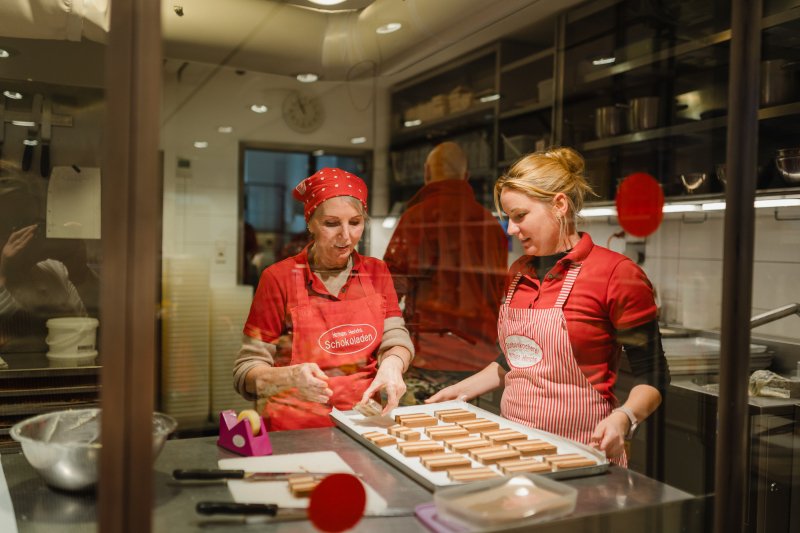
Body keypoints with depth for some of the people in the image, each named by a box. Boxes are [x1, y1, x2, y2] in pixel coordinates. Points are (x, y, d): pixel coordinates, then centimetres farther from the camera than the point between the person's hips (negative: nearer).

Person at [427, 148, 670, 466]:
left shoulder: (616, 273, -14)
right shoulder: (518, 273, 7)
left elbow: (652, 376, -11)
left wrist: (622, 419, -27)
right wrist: (463, 389, 11)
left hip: (579, 449, -6)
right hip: (514, 442, 6)